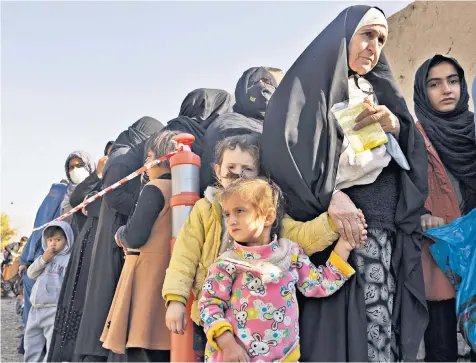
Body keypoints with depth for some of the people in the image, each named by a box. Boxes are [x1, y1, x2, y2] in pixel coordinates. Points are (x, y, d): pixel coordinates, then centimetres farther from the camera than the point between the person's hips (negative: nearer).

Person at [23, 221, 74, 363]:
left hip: (55, 310, -8)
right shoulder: (45, 257, 18)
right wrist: (43, 259, -6)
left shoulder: (70, 259, -5)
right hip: (36, 309, 8)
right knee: (31, 345, 17)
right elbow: (31, 273, 10)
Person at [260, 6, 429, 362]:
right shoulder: (312, 83, 3)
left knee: (383, 327, -1)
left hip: (388, 236, 5)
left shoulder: (381, 92, 21)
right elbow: (279, 141, -14)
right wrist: (330, 196, -23)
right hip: (337, 231, -5)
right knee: (336, 331, -8)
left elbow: (416, 158, 17)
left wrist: (397, 127, -4)